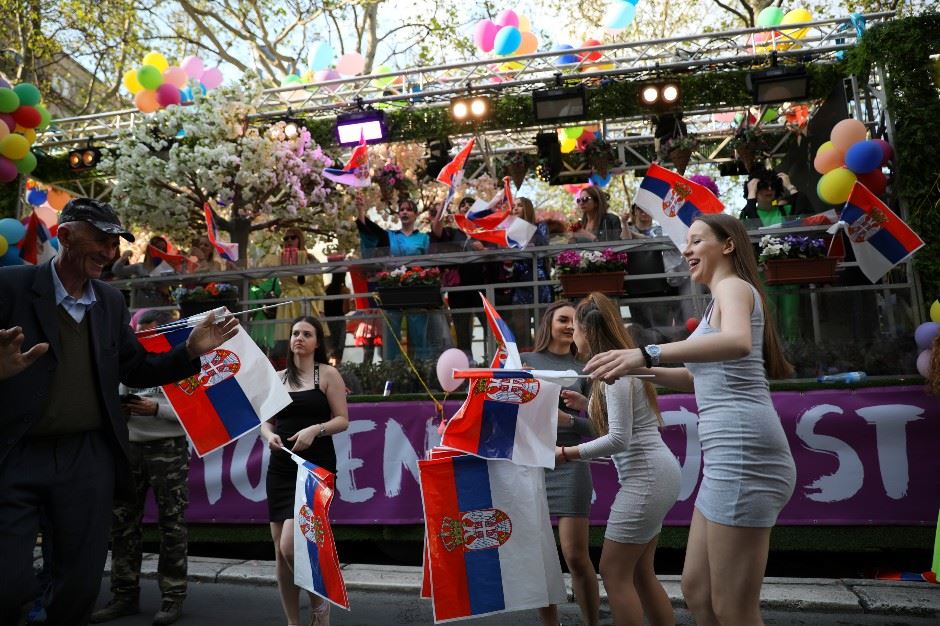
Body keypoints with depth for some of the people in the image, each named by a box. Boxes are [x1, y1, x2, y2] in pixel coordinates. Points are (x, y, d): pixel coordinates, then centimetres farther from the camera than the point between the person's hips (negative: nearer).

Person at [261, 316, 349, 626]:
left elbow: (342, 420, -3)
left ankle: (320, 599, 12)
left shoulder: (328, 374, 1)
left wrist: (315, 430, -21)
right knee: (280, 550, 6)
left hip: (316, 466, -5)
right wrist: (269, 435, -7)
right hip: (281, 467, 5)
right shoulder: (278, 377, 14)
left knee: (291, 545, -16)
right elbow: (266, 420, 15)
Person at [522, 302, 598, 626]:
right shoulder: (524, 361, 9)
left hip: (569, 465, -1)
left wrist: (569, 418, -13)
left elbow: (595, 427, 5)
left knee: (576, 556, -4)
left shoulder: (583, 370, 9)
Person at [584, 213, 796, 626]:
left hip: (742, 453, -10)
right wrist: (643, 370, 22)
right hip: (732, 456, 10)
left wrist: (647, 353, -37)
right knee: (696, 589, 15)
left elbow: (738, 342, -29)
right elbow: (704, 378, 33)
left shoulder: (733, 287, -4)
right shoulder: (723, 299, 26)